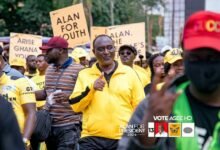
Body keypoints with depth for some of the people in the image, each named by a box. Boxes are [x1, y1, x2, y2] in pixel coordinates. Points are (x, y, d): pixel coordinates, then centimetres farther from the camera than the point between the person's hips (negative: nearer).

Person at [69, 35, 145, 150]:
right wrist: (90, 88, -16)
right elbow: (75, 106, -1)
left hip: (123, 139, 0)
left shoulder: (129, 73, 7)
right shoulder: (84, 74, 8)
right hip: (91, 139, 0)